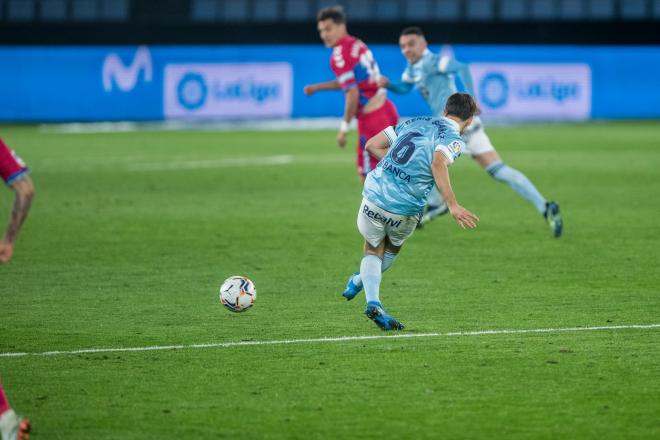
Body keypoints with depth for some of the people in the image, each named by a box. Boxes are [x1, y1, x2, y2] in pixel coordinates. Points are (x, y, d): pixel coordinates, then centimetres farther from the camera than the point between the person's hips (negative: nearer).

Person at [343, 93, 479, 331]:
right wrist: (452, 205, -29)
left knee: (373, 252, 23)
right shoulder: (454, 139, -4)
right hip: (405, 210, -3)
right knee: (393, 248, 30)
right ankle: (359, 280, 43)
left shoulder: (416, 122, 14)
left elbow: (372, 145, 14)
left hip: (374, 194, 4)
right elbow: (438, 163, -26)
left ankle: (373, 300, 3)